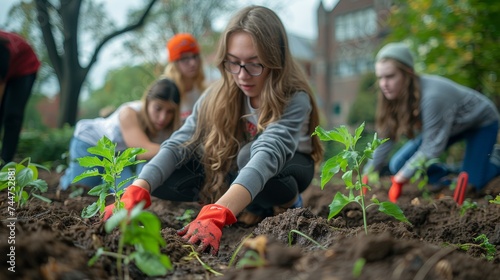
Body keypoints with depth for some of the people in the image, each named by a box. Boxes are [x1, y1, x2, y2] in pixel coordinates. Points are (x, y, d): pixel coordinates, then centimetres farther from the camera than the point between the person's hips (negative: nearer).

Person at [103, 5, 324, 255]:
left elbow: (266, 154, -50)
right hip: (237, 170, 5)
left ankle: (287, 201, -6)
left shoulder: (295, 100, -32)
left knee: (250, 154, -39)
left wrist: (216, 214, -65)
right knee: (162, 179, -19)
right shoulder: (219, 96, -19)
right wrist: (135, 193, -46)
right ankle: (260, 203, -4)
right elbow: (178, 144, -29)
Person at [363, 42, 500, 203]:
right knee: (398, 165, -8)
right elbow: (386, 137, -14)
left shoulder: (431, 97, -41)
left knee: (468, 187, -14)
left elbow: (432, 147, -35)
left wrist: (399, 179, -30)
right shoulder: (396, 94, -20)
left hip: (482, 121, -6)